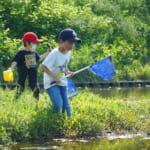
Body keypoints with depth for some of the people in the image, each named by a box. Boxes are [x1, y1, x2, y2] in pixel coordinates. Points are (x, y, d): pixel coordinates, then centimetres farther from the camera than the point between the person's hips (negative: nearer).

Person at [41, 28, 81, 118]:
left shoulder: (68, 52, 1)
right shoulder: (55, 54, -23)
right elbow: (43, 66, -23)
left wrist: (68, 72, 0)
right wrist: (54, 77, -27)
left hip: (62, 82, 7)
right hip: (51, 83, -7)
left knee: (66, 104, 2)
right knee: (58, 104, -18)